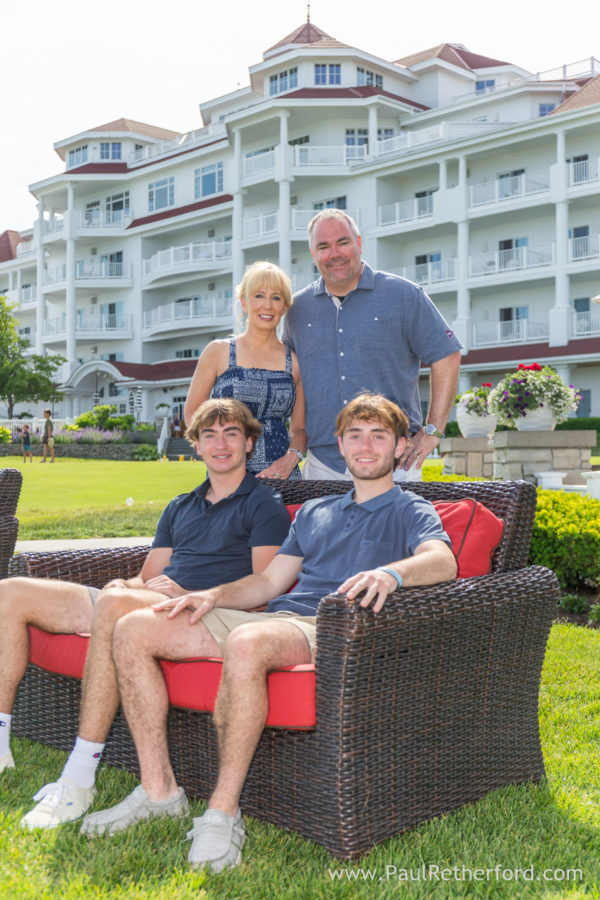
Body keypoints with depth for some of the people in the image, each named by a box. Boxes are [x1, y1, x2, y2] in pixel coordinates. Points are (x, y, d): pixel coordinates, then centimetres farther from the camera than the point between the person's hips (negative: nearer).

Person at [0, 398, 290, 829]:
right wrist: (127, 583, -1)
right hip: (137, 605, 8)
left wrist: (188, 594, -16)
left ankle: (79, 778, -34)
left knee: (115, 603, -40)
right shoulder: (179, 508, 27)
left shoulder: (264, 506, 5)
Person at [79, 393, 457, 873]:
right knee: (133, 629, -7)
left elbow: (443, 561, -13)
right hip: (275, 615, 7)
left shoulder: (410, 511, 9)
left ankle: (223, 810, -27)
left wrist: (391, 572, -35)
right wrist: (212, 596, 7)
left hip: (327, 629, -7)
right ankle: (158, 789, -4)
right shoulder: (314, 512, 29)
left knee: (247, 643, -41)